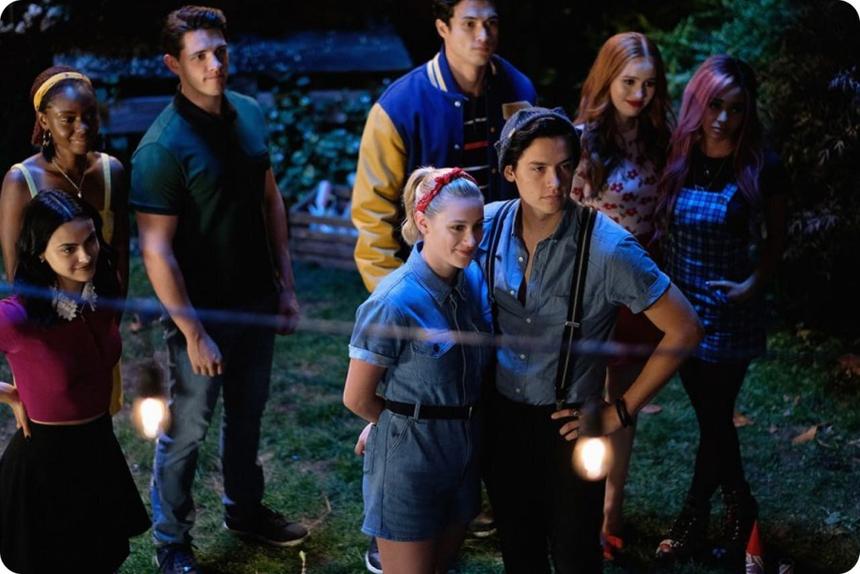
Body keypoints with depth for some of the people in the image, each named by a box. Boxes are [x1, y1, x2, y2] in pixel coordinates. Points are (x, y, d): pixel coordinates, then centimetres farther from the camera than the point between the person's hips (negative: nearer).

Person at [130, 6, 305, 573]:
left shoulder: (250, 113, -1)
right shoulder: (162, 148, -22)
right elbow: (156, 251, -21)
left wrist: (286, 286, 8)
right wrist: (194, 333, -19)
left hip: (257, 301, 7)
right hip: (202, 312, -6)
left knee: (248, 414, 23)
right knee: (187, 430, 9)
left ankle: (245, 509, 44)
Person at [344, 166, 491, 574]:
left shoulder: (475, 279, -4)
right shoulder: (395, 303, -24)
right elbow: (357, 398, -15)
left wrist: (460, 423, 6)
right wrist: (405, 421, 2)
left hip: (463, 449, 6)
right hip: (408, 454, -6)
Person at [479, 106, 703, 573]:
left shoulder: (607, 248, -23)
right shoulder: (488, 225, -10)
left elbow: (684, 330, -18)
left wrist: (621, 412, -14)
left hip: (568, 424, -4)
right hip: (501, 414, 4)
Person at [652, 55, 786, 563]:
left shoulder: (762, 169, -12)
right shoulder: (679, 162, -2)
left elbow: (775, 237, -1)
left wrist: (754, 283, -17)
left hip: (730, 313, -4)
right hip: (681, 309, 4)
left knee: (715, 418, 5)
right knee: (711, 415, 16)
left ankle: (694, 520, 24)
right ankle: (740, 508, 35)